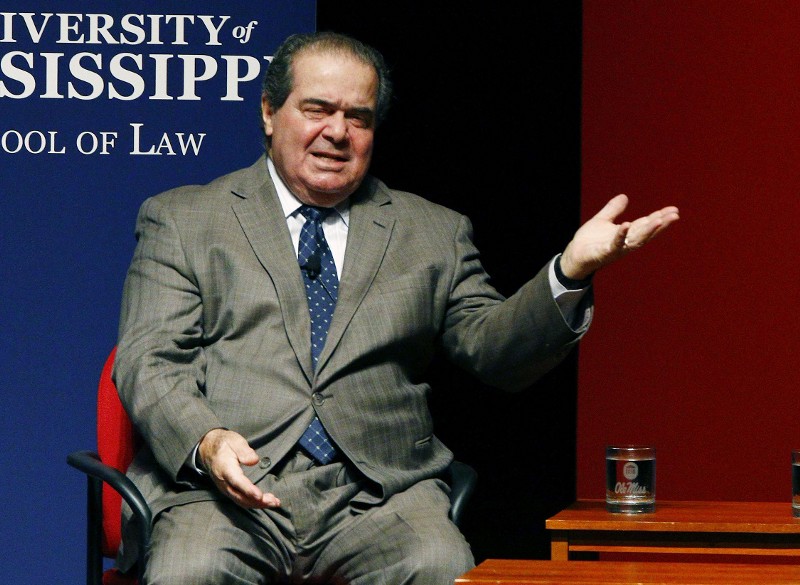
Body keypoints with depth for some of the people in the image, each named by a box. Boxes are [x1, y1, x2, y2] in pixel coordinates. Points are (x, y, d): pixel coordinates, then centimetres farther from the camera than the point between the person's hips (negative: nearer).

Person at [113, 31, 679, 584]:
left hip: (379, 495, 2)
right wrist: (205, 442, -15)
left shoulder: (433, 232, 21)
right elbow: (147, 361, 6)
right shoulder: (181, 220, 15)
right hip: (223, 487, -2)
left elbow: (493, 349, 13)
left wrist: (572, 271, -5)